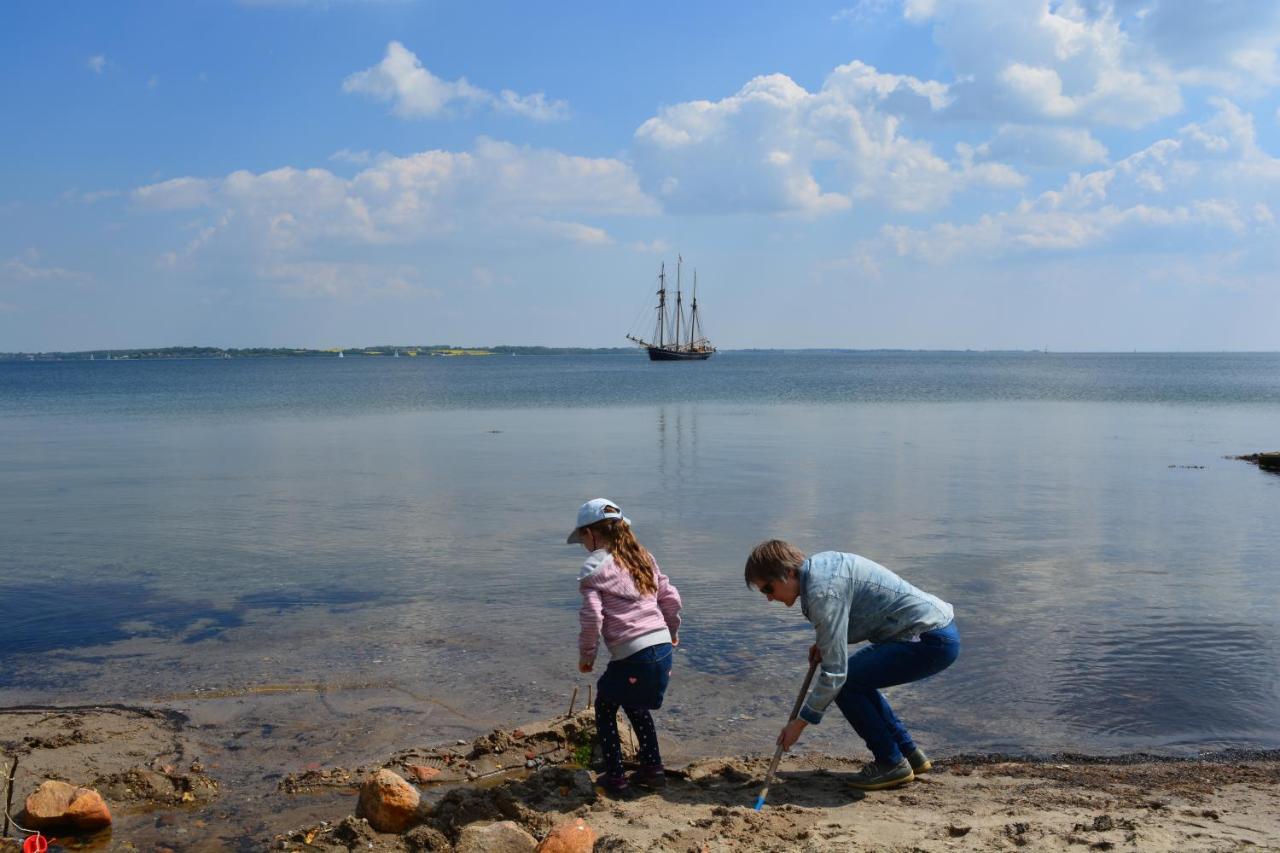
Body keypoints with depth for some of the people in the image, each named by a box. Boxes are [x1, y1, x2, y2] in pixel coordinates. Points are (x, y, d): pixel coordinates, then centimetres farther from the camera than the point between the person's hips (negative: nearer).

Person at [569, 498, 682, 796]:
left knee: (605, 707, 18)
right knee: (635, 705, 29)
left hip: (632, 656, -7)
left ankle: (614, 777, 18)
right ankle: (653, 768, 30)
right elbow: (671, 597, 16)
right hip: (663, 649, 7)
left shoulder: (594, 568, -6)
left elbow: (592, 618, -13)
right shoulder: (643, 558, 14)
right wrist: (672, 632, 32)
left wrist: (586, 656, 2)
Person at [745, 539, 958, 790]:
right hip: (938, 628, 10)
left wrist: (800, 722, -10)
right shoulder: (820, 563, 7)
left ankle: (891, 763, 2)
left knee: (845, 683, -10)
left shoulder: (823, 593, -21)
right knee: (855, 678, 18)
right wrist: (824, 642, 12)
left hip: (933, 642, -10)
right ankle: (909, 753, 24)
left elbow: (834, 673, -21)